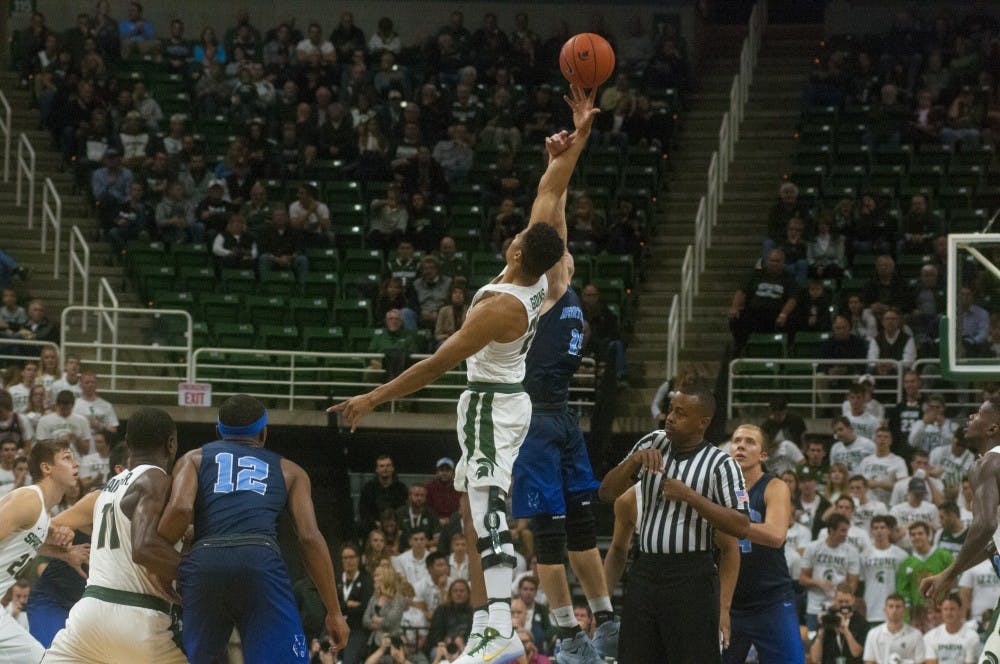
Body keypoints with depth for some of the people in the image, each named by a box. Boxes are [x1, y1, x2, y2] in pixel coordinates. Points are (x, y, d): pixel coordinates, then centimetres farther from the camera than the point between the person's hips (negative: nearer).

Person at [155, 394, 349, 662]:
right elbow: (310, 539, 14)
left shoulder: (194, 458, 26)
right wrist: (334, 611, 15)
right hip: (261, 563, -1)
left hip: (203, 562, 1)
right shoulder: (288, 470, 27)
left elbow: (180, 508, 3)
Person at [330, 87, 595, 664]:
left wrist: (372, 400, -18)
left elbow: (438, 364, -23)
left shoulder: (501, 307, -24)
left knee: (490, 513, -20)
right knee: (476, 516, 11)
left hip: (492, 406, -10)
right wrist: (580, 135, 8)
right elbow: (552, 194, 6)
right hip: (503, 402, 10)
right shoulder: (541, 280, -3)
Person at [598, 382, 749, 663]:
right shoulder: (651, 445, 10)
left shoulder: (720, 464, -6)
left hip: (692, 578, -5)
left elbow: (740, 527, -13)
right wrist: (635, 460, -7)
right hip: (645, 573, 5)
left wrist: (689, 496, -18)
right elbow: (607, 492, 10)